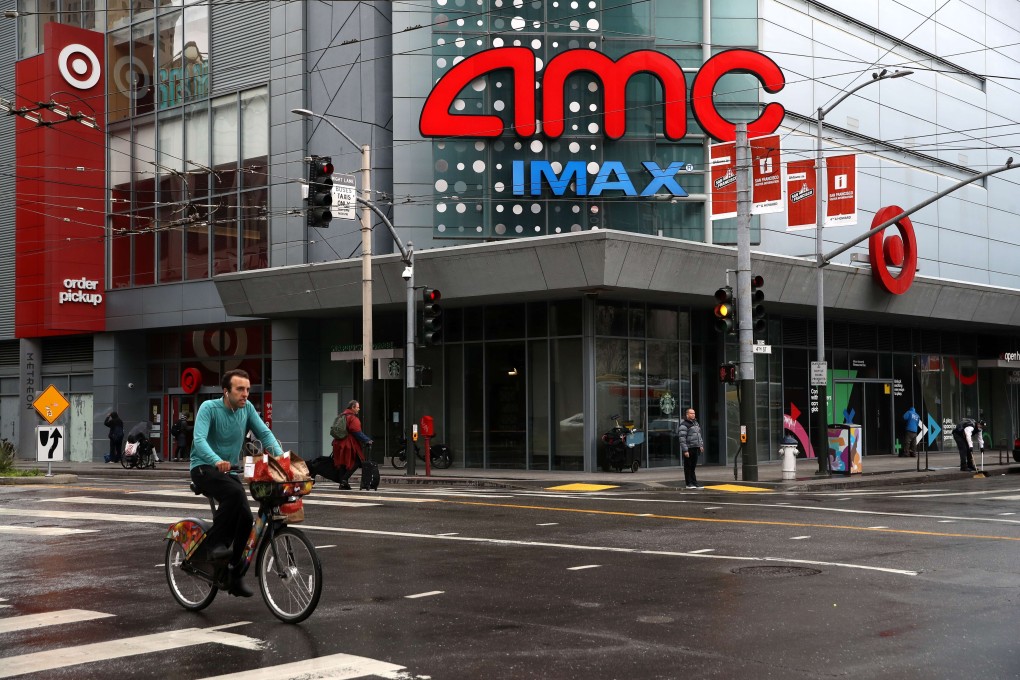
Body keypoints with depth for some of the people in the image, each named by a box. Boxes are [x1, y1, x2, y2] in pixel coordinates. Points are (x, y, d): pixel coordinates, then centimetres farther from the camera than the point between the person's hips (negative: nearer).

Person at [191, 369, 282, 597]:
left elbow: (265, 433, -4)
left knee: (245, 518, -10)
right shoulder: (209, 407, -14)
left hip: (229, 470, 6)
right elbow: (199, 440, -27)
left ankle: (233, 576, 3)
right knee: (235, 492, -34)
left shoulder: (247, 408, 2)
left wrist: (281, 456, -22)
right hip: (204, 468, -5)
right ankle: (215, 543, -19)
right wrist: (217, 461, -45)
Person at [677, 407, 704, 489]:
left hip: (696, 448, 8)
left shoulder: (696, 423, 15)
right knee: (688, 467, 0)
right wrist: (685, 450, -21)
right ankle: (688, 483, 5)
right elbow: (682, 439, -18)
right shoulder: (684, 425, -13)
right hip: (688, 449, -8)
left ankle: (694, 483, 16)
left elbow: (699, 434, 26)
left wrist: (701, 445, 19)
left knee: (693, 466, 12)